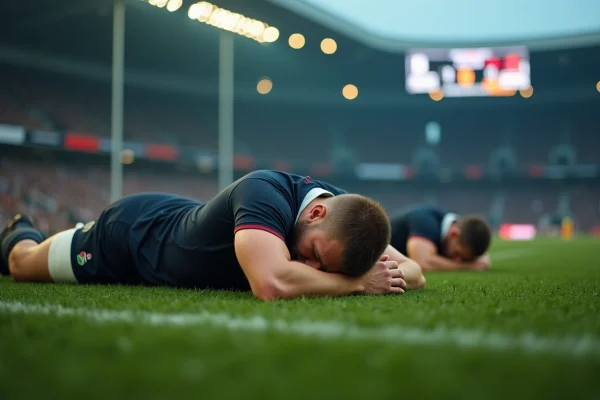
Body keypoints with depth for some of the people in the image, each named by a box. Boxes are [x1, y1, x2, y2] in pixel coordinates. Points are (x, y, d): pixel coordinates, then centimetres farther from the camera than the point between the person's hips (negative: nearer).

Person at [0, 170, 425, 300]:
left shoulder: (344, 213, -25)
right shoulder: (266, 192, -45)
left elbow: (415, 272, -17)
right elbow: (272, 284, -62)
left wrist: (397, 273, -40)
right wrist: (358, 282, -48)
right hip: (131, 232, -6)